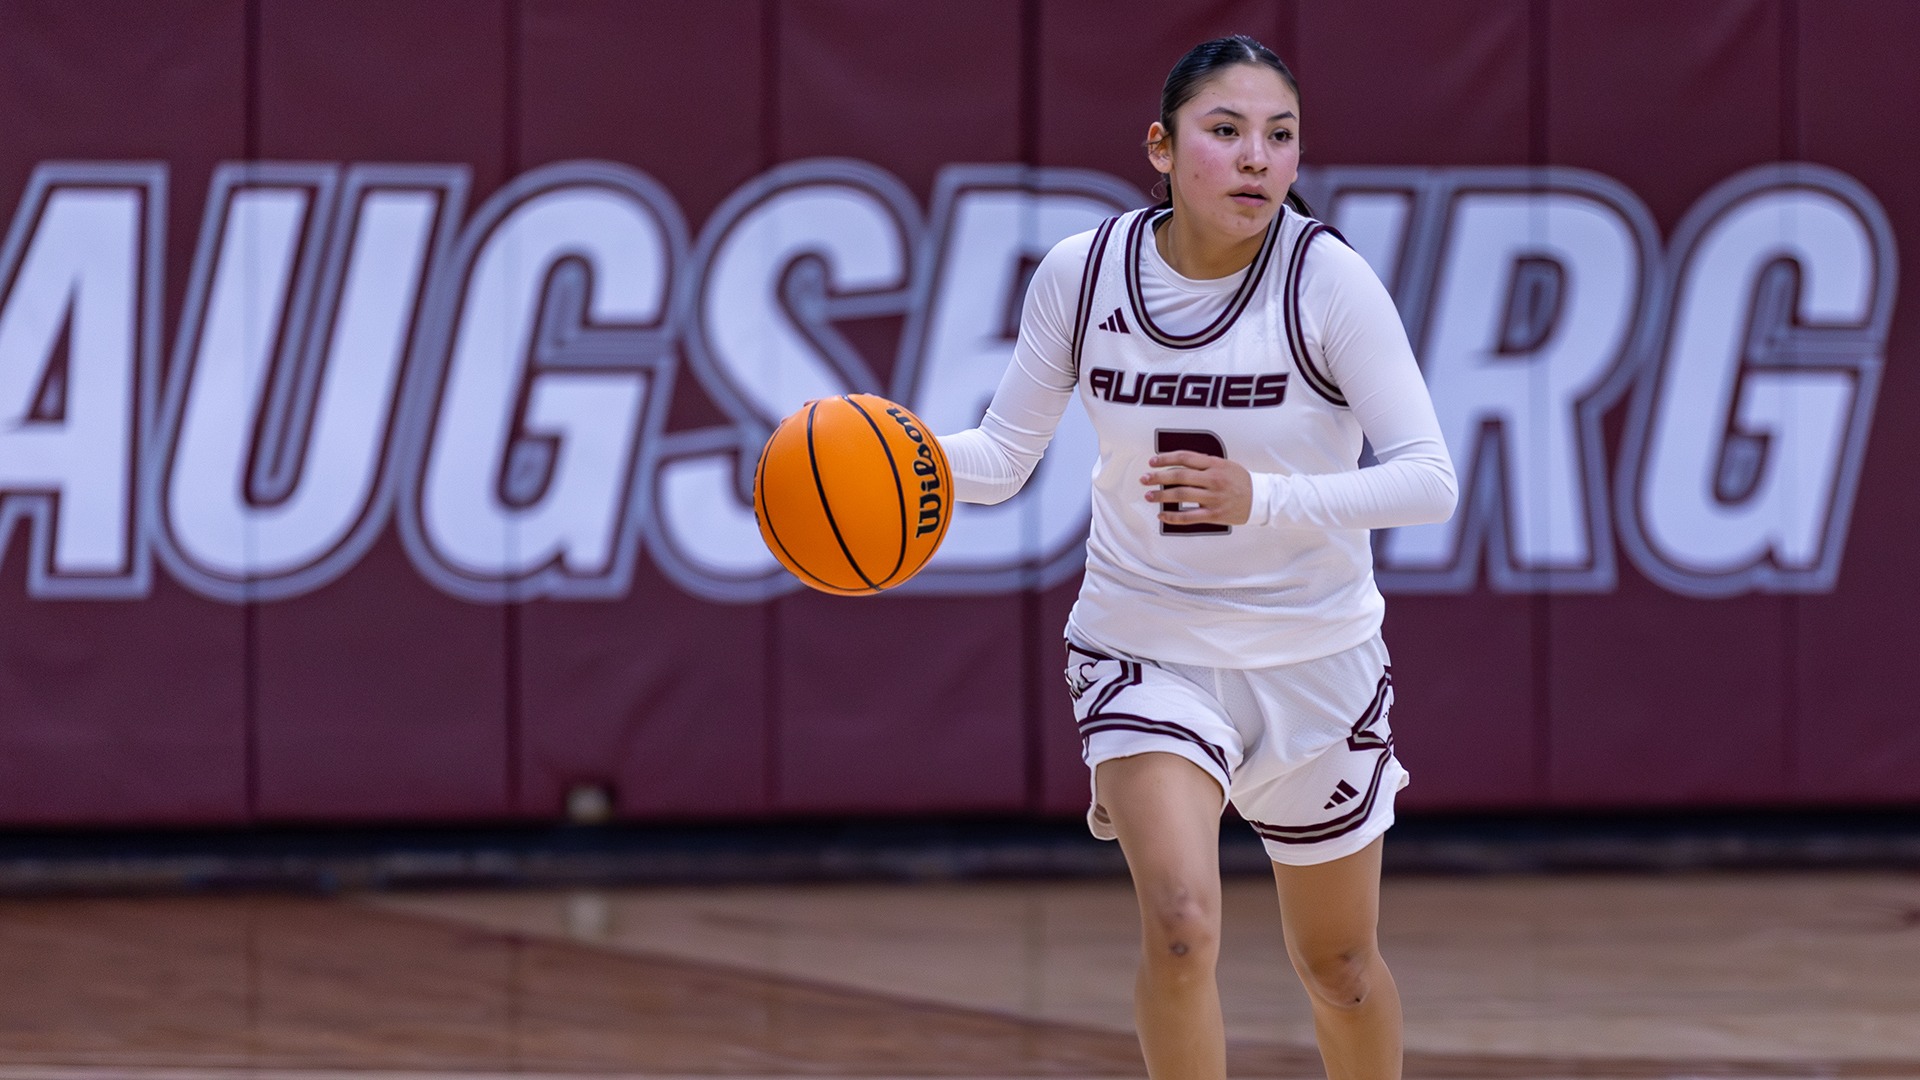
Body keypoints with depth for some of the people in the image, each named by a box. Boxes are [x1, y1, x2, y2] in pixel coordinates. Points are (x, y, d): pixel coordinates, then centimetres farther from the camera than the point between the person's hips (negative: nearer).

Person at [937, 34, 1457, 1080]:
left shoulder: (1328, 279, -18)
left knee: (1338, 964, 16)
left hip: (1313, 655, 0)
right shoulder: (1081, 273, -11)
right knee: (1180, 926, -23)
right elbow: (1001, 456, -3)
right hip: (1147, 648, 0)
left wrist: (1263, 498, -37)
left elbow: (1428, 481, -22)